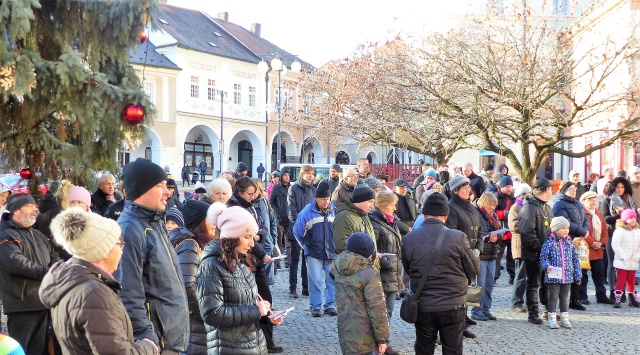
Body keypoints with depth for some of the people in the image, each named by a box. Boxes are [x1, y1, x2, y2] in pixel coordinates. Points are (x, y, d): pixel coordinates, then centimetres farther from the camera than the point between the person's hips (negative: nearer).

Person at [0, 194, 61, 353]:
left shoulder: (38, 235, 19)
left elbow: (54, 256, 18)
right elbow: (16, 263, -26)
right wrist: (46, 272, -17)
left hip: (44, 302, 8)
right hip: (22, 305, -8)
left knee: (40, 348, 16)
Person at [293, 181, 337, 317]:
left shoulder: (334, 210, -3)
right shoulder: (307, 212, -10)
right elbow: (297, 231, 2)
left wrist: (336, 246, 12)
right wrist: (305, 246, 8)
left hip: (332, 253, 2)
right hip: (314, 254, -2)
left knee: (332, 280, 6)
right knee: (315, 280, -1)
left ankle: (330, 305, 17)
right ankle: (315, 306, 9)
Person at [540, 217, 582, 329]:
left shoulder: (569, 243, 6)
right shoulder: (550, 243, -8)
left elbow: (575, 260, 11)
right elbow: (544, 257, -6)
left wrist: (578, 275, 10)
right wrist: (547, 266, -25)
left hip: (568, 277, 4)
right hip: (553, 277, -4)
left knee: (564, 298, 13)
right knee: (553, 297, 4)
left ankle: (564, 319, 22)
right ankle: (551, 319, 12)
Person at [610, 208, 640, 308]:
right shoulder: (620, 231, -10)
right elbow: (615, 244, -17)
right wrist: (623, 256, -17)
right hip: (622, 262, -5)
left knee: (631, 281, 13)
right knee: (621, 280, -4)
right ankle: (617, 300, -1)